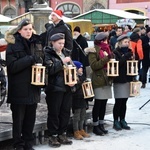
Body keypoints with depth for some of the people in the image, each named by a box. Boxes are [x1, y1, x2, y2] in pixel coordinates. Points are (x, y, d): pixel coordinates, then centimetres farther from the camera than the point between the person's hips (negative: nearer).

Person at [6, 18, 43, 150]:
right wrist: (30, 59, -20)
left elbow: (41, 61, 22)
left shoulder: (36, 44, 12)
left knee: (30, 118, 10)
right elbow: (12, 66, -15)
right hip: (19, 89, -5)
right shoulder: (13, 45, -5)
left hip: (33, 88, 5)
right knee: (18, 119, 3)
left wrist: (41, 60, -1)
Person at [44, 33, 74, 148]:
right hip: (54, 88, -6)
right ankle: (53, 136, 8)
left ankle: (62, 134, 21)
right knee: (54, 113, 0)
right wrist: (62, 62, -19)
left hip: (67, 87, 6)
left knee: (66, 111, 9)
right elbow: (49, 70, -18)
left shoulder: (66, 53, 14)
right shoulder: (48, 54, -5)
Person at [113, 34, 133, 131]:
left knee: (124, 101, 9)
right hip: (119, 80, -6)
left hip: (127, 79, 6)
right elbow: (116, 64, -20)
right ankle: (116, 121, 6)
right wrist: (126, 57, -23)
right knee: (118, 102, -3)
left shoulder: (129, 52, 13)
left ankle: (122, 120, 18)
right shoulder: (116, 53, -6)